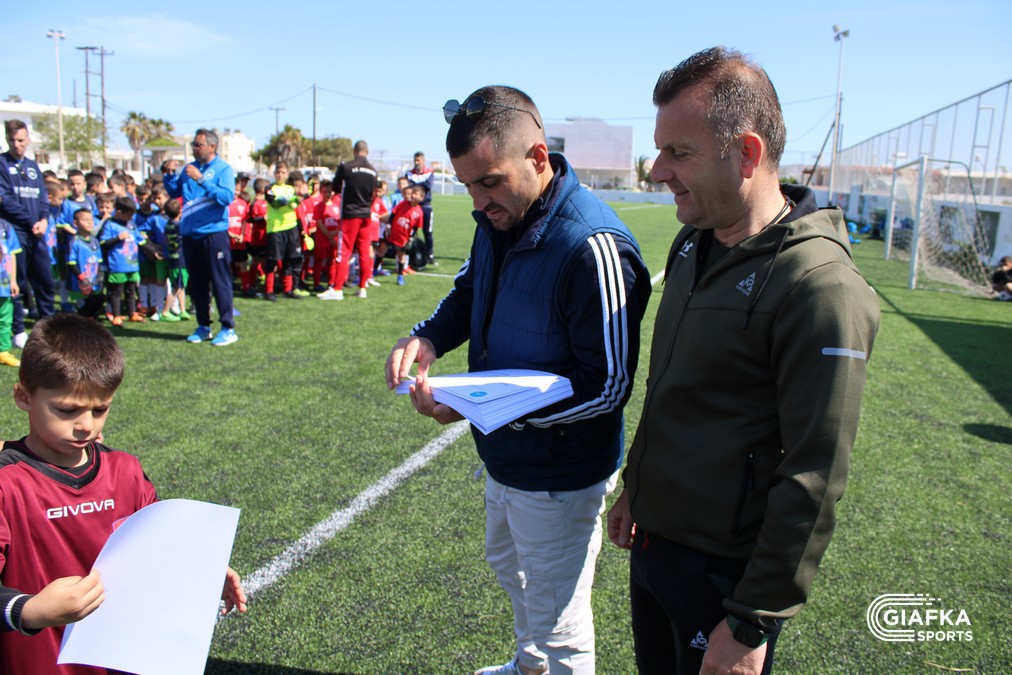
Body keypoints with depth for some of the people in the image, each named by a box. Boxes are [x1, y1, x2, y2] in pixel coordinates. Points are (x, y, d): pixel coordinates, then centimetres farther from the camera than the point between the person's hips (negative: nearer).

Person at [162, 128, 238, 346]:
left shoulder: (223, 169, -4)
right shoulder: (190, 168, 13)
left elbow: (227, 197, -19)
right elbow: (174, 193, 19)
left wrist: (201, 179, -23)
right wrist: (169, 175, 2)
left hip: (213, 233, -6)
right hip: (190, 234, 6)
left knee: (220, 281, -3)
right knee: (196, 283, 11)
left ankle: (228, 328, 3)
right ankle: (203, 326, 21)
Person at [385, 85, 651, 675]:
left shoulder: (593, 245, -30)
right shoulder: (498, 217, -3)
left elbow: (608, 384, -27)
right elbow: (469, 292, 13)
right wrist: (428, 337, -9)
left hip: (559, 476, -9)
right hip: (504, 455, 10)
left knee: (559, 625, 11)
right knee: (508, 565, 33)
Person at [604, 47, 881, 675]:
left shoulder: (822, 287, -24)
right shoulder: (693, 244, 3)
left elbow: (815, 480, -23)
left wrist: (753, 623, -18)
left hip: (723, 570, -7)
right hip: (652, 538, 8)